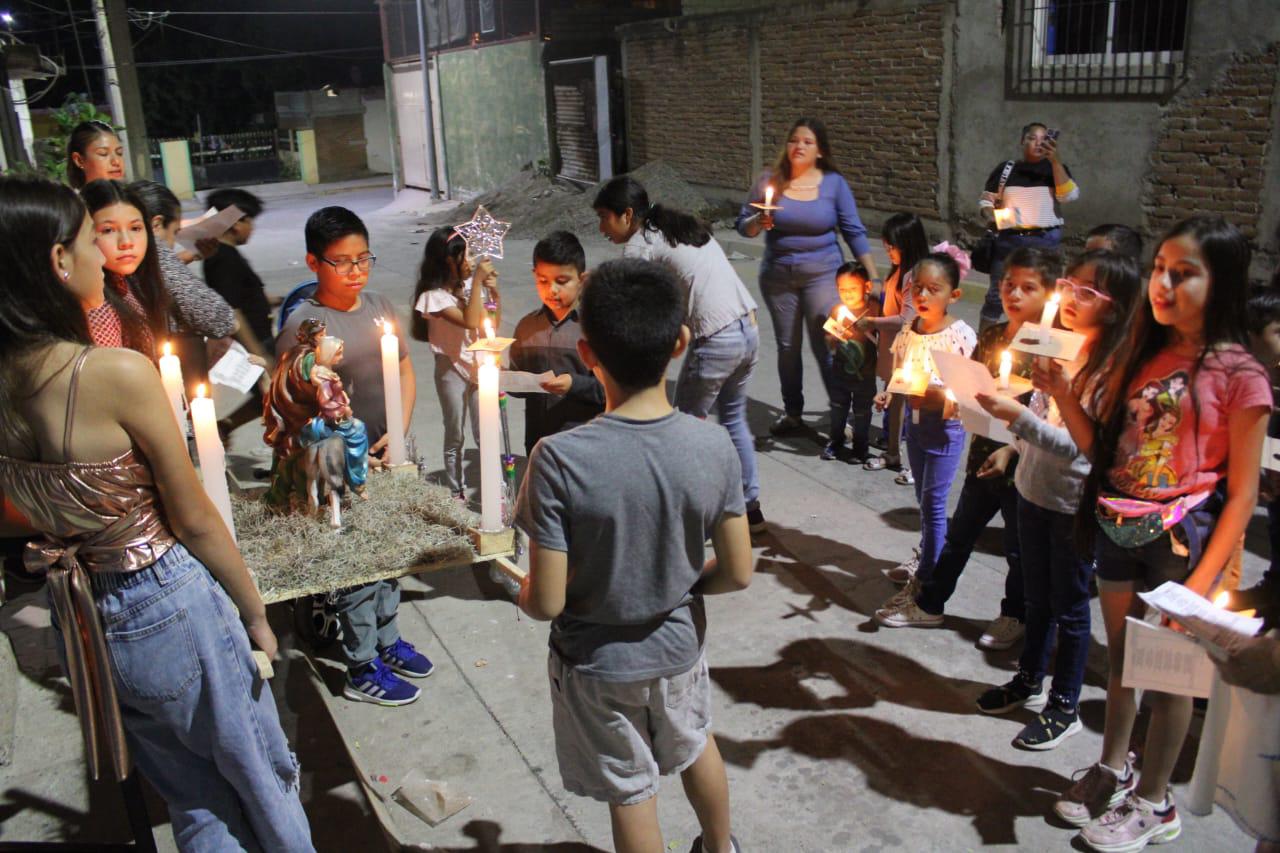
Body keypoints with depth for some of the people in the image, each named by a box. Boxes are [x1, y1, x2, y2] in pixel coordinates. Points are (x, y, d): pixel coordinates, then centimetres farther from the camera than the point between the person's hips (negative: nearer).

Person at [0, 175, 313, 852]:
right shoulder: (119, 373, -24)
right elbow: (194, 522, -16)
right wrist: (256, 612, -4)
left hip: (80, 622, 7)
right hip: (171, 609, -7)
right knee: (261, 778, 18)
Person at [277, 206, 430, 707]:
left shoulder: (380, 307, 4)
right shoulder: (302, 325, -14)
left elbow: (406, 374, 9)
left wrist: (399, 433, -5)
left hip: (389, 457, 6)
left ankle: (387, 640, 40)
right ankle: (362, 671, 21)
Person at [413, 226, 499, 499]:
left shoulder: (468, 286, 1)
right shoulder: (435, 296, -15)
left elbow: (492, 324, 8)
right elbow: (470, 321, -27)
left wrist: (494, 292, -5)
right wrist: (477, 281, -24)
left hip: (479, 368, 4)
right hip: (452, 371, -4)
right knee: (455, 436, 9)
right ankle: (456, 492, 23)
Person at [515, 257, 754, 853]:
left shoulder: (560, 459, -30)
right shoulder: (713, 447, -20)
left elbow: (546, 602, -25)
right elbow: (736, 575, -12)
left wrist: (523, 594, -2)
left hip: (598, 663, -3)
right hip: (679, 644, 4)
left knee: (631, 793, 21)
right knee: (695, 744, 33)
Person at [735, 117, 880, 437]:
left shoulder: (834, 183, -3)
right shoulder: (770, 181, -1)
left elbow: (854, 232, -2)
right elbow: (743, 225, 3)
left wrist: (874, 277, -6)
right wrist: (758, 222, -21)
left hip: (822, 275, -2)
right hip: (777, 277, 2)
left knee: (824, 347, -6)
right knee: (787, 347, 10)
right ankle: (792, 413, 24)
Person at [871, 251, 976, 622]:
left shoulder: (961, 335, -16)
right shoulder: (908, 332, 3)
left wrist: (938, 397, -32)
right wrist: (888, 393, -5)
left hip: (946, 425, -6)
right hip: (914, 421, 6)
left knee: (933, 504, -2)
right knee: (925, 501, 18)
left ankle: (924, 593, 4)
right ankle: (930, 561, 37)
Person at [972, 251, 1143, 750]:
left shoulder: (1112, 370, -20)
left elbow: (1076, 445, -26)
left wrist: (1018, 416, -33)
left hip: (1075, 503, -6)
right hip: (1034, 490, 7)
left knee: (1069, 606, 9)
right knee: (1037, 597, 21)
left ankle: (1064, 708, 24)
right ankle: (1030, 681, 39)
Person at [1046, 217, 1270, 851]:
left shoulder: (1239, 376, -11)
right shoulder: (1139, 355, 6)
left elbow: (1241, 493, -11)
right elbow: (1102, 448, 4)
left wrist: (1203, 580, -15)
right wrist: (1062, 391, -8)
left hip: (1182, 537, -5)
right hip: (1119, 530, 5)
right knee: (1121, 658, 19)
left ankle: (1153, 802, 27)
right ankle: (1113, 771, 38)